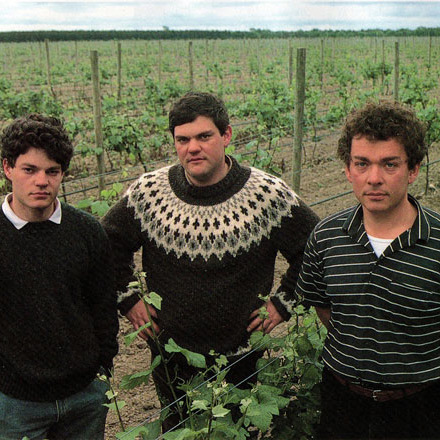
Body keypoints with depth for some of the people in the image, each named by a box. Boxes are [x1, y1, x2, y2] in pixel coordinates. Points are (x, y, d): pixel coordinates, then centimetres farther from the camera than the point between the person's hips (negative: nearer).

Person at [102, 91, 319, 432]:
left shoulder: (269, 194, -14)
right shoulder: (147, 193, -9)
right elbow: (110, 244, 8)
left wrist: (283, 303, -4)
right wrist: (128, 299, 3)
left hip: (240, 357, -1)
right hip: (169, 357, 2)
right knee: (175, 429, 22)